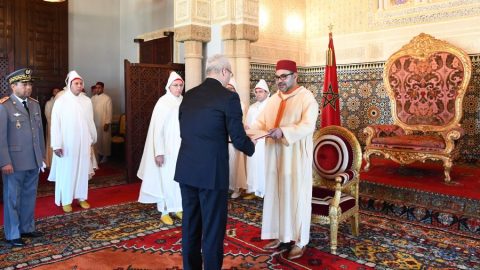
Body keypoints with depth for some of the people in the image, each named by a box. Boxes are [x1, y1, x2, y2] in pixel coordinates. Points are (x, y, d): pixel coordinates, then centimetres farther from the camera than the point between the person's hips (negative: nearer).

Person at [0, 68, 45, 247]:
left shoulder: (35, 104, 10)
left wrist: (42, 155, 11)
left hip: (34, 161, 6)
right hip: (14, 161, -6)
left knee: (29, 196, 15)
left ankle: (27, 228, 29)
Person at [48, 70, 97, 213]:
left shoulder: (87, 101, 3)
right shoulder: (61, 101, -7)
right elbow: (55, 124, -9)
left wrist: (92, 139, 12)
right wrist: (56, 144, -13)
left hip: (83, 143, 3)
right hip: (66, 144, -3)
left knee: (82, 170, 10)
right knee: (66, 171, 5)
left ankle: (82, 197, 23)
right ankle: (66, 200, 15)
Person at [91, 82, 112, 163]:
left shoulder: (107, 98, -7)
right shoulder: (93, 98, 8)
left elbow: (109, 111, -10)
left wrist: (107, 123, -14)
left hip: (104, 123, -4)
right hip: (95, 123, 5)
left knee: (105, 140, 3)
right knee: (97, 140, 10)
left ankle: (105, 156, 14)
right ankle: (98, 154, 21)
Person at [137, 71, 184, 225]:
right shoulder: (163, 103, -10)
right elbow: (157, 129, -12)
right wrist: (159, 152, -17)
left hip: (182, 149, 5)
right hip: (167, 149, -5)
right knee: (165, 180, 3)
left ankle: (178, 208, 24)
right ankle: (164, 212, 14)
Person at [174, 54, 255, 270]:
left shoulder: (188, 96, 8)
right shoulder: (229, 97, -10)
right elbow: (239, 139, -10)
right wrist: (251, 146, 11)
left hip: (186, 170, 7)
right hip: (212, 172, -6)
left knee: (190, 225, 18)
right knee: (213, 228, 7)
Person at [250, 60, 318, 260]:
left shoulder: (306, 97, -7)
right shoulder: (273, 99, 12)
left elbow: (308, 126, -20)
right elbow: (261, 121, 8)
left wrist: (283, 131, -34)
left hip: (296, 156, -6)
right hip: (275, 155, 6)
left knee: (296, 196, 1)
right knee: (275, 194, 10)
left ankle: (300, 241, 13)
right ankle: (279, 235, 24)